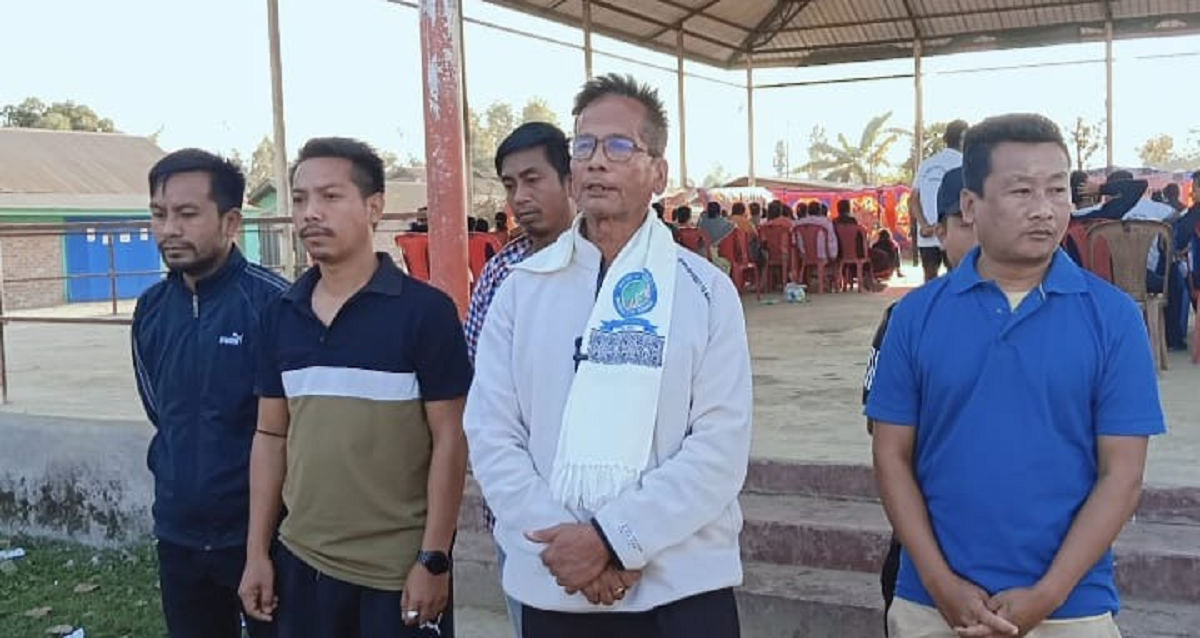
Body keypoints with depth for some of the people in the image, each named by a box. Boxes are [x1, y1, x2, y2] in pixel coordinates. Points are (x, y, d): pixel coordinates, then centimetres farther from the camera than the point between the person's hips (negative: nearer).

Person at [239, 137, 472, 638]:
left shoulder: (424, 310, -11)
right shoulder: (281, 314, 4)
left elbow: (449, 439, -10)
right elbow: (271, 436, 10)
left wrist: (434, 558, -12)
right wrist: (257, 552, 8)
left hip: (400, 567, -4)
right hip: (302, 561, 5)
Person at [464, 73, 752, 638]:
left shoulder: (706, 291, -3)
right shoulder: (521, 289, 2)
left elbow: (721, 446, -9)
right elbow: (491, 434, -2)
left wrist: (612, 538, -16)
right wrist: (561, 542, -13)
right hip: (551, 587, 2)